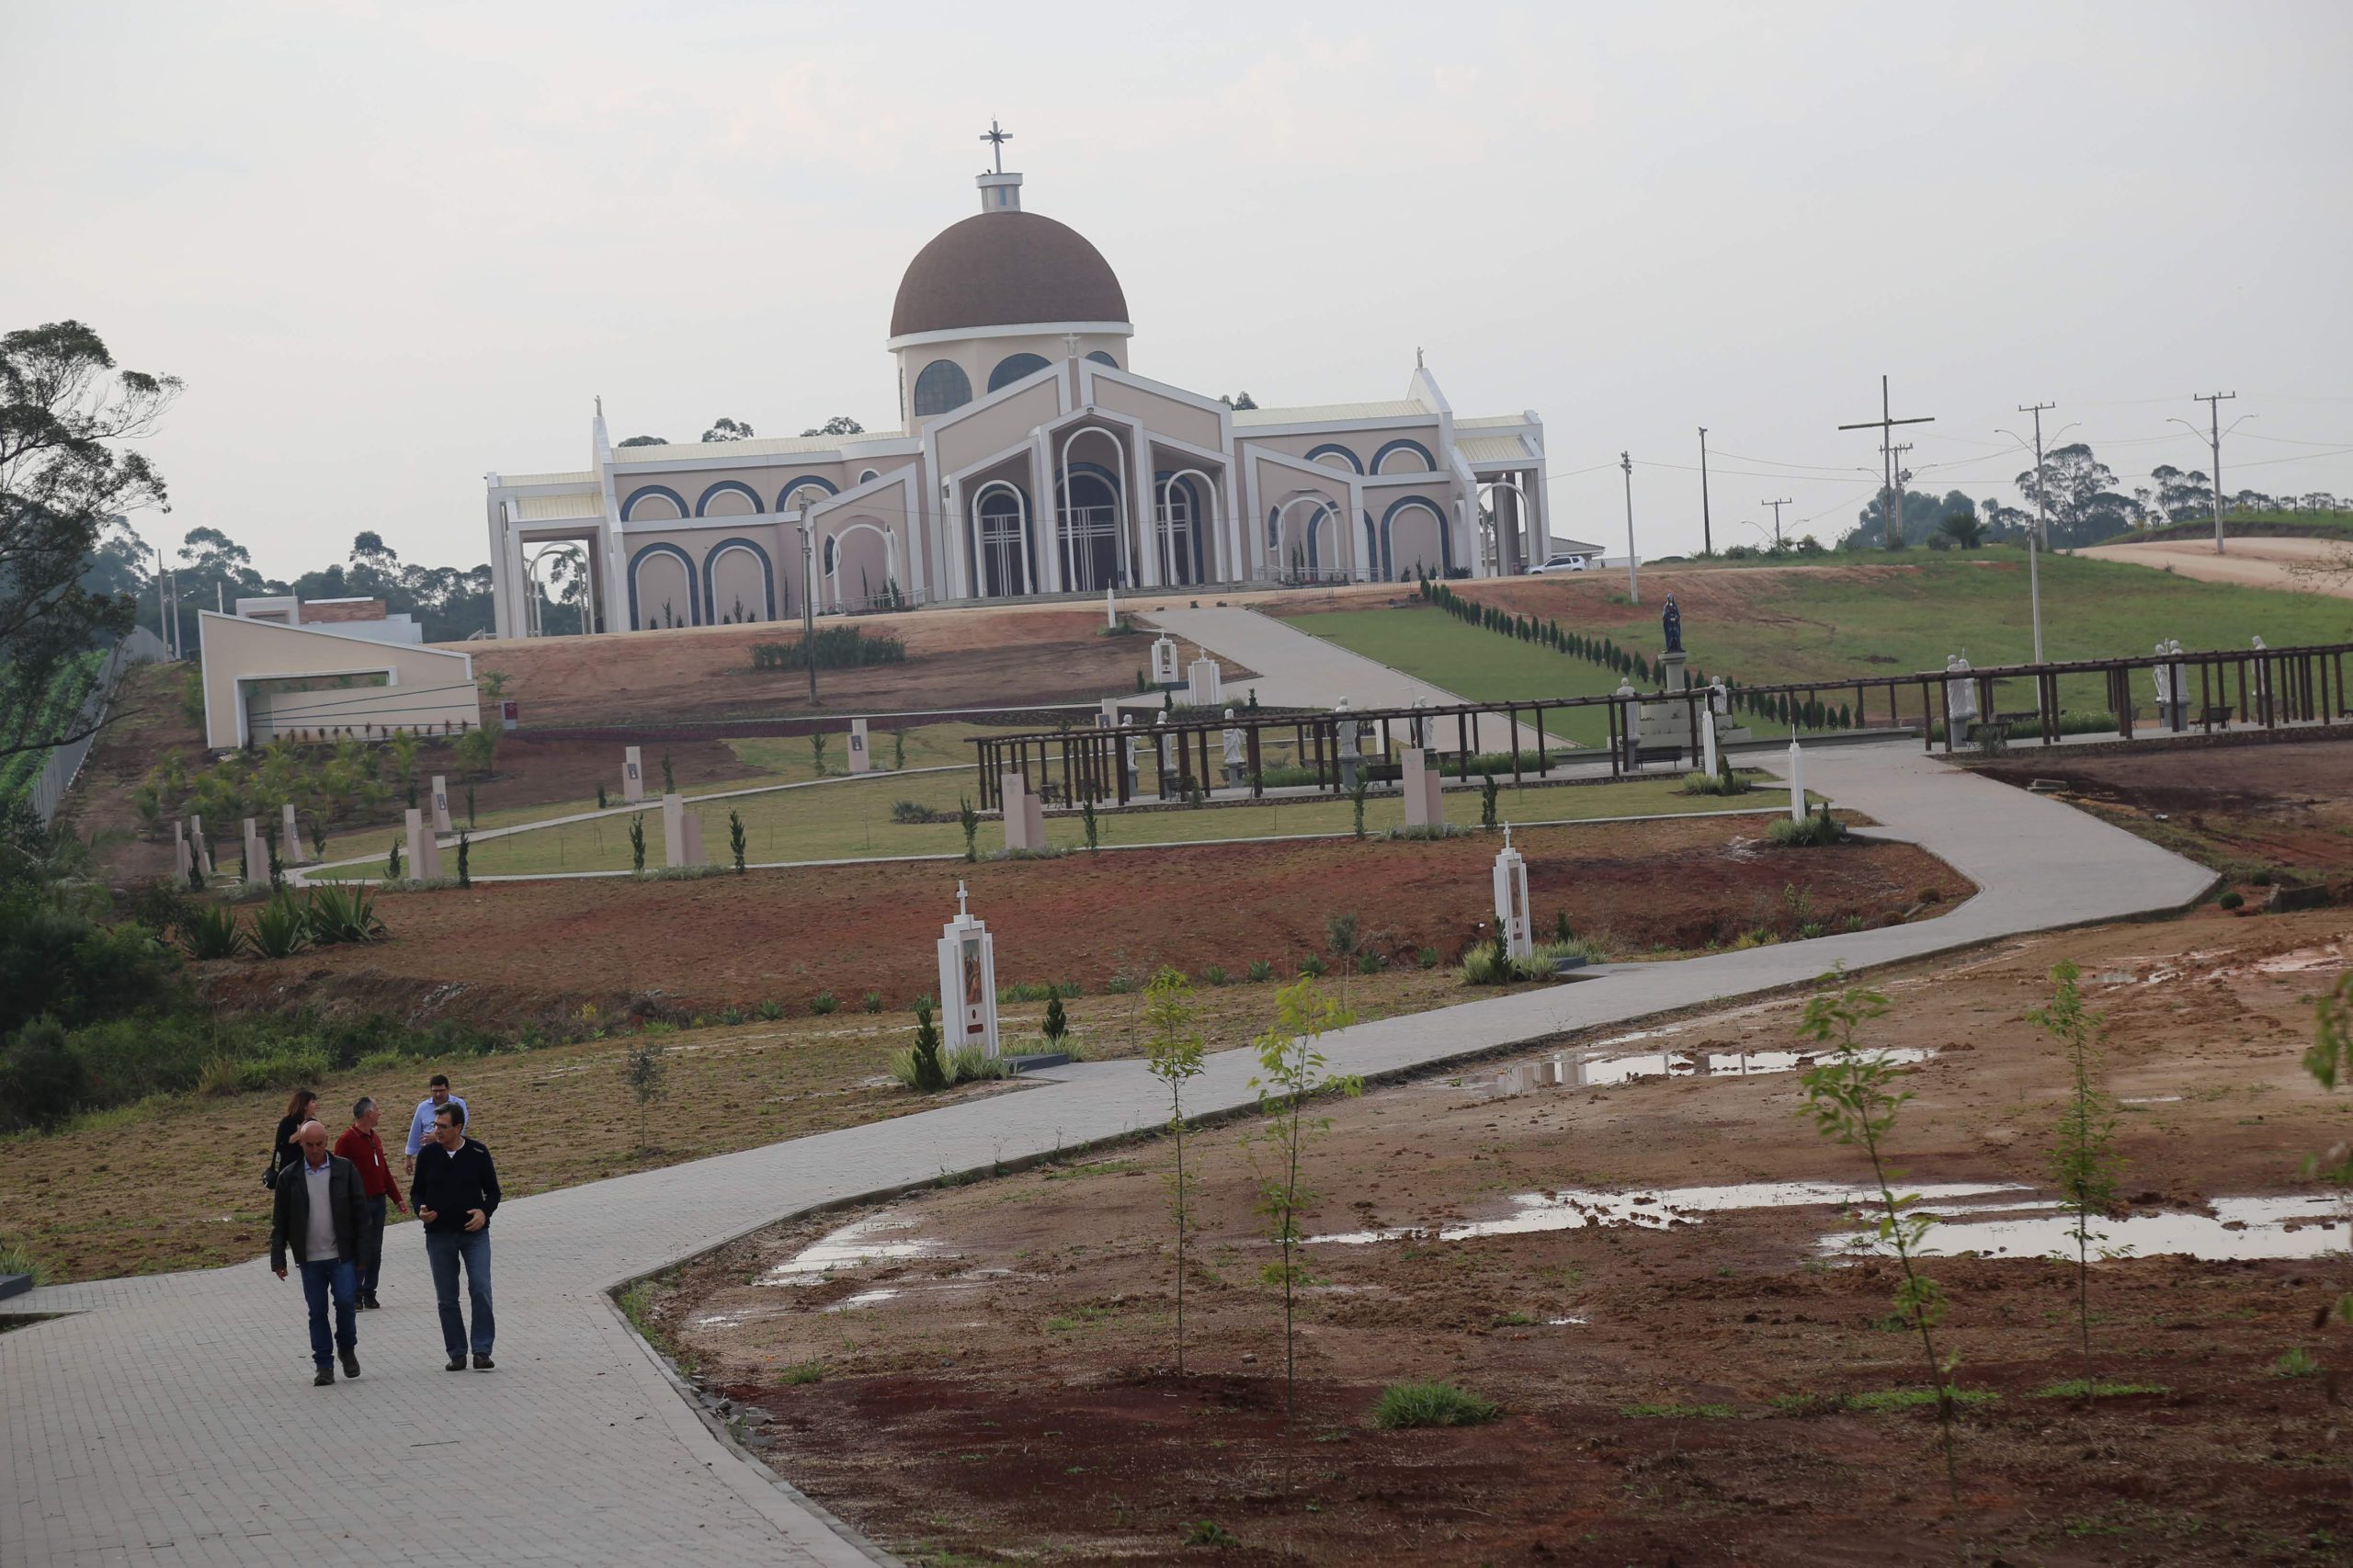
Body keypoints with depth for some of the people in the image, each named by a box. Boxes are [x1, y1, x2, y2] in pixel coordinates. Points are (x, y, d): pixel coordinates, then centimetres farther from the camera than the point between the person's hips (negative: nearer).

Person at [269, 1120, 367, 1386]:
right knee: (317, 1312, 3)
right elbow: (279, 1222, 6)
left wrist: (363, 1253, -1)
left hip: (342, 1255, -1)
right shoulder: (289, 1177, 2)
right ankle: (324, 1365, 12)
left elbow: (360, 1212, 2)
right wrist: (278, 1259, 1)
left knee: (346, 1302, -11)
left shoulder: (345, 1169, 1)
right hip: (309, 1258, 1)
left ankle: (347, 1349, 15)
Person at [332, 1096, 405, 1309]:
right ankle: (355, 1294, 3)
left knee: (375, 1251, 8)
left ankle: (369, 1293, 15)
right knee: (361, 1250, -5)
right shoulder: (346, 1140, -11)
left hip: (378, 1202, 8)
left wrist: (397, 1198, 21)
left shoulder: (375, 1139, 16)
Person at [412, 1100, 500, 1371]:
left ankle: (482, 1351, -8)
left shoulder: (478, 1154, -3)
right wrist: (420, 1209, -9)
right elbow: (417, 1191, 12)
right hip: (438, 1235, 2)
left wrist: (485, 1211, -13)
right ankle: (456, 1353, 14)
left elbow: (492, 1191, 6)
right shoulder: (427, 1155, 2)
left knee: (481, 1290, -13)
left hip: (474, 1234, -2)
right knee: (446, 1298, 5)